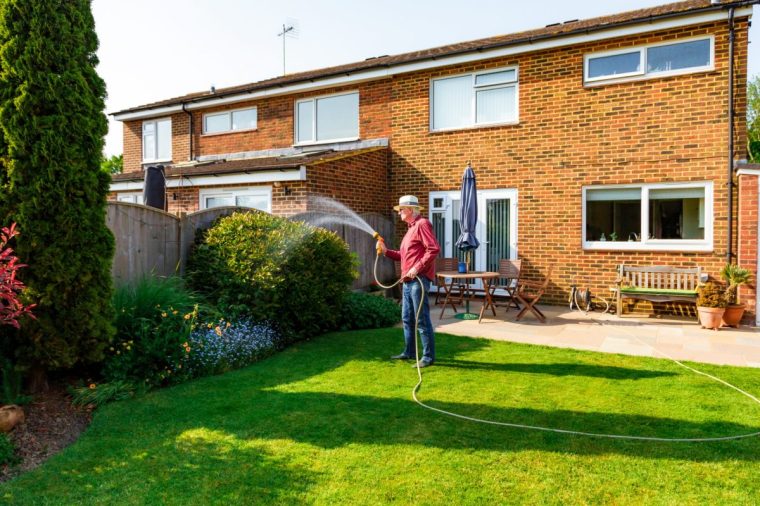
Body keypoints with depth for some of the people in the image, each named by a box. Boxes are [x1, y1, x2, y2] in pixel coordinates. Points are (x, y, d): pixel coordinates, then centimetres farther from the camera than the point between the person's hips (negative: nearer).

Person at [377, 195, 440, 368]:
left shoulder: (422, 224, -10)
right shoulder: (411, 228, 21)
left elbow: (434, 249, -21)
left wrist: (418, 267, -22)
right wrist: (386, 251, 13)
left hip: (418, 280, -10)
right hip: (408, 281, 10)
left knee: (422, 319, -6)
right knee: (407, 318, 16)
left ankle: (429, 356, 2)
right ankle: (409, 352, 27)